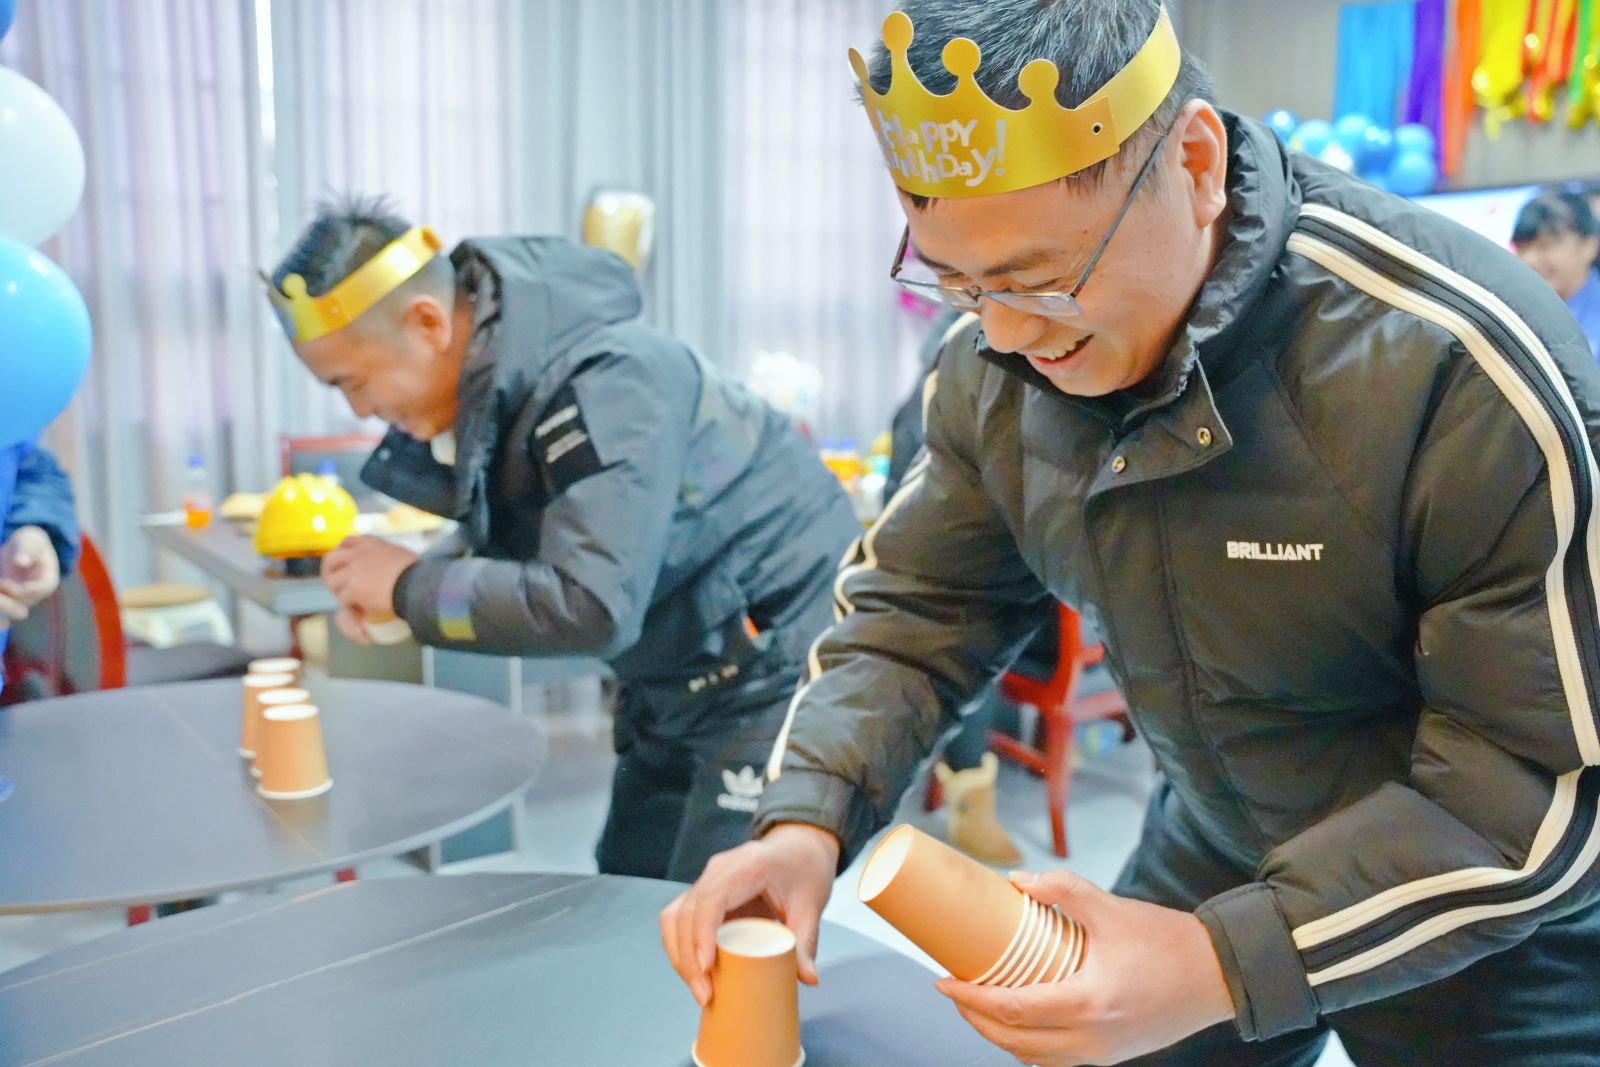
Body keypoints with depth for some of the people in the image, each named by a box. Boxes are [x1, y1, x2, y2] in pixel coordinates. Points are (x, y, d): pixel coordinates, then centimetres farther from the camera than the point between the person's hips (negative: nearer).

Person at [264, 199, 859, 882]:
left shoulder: (605, 382, -28)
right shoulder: (473, 387, -1)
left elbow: (589, 608, -34)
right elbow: (513, 552, 10)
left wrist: (410, 587, -22)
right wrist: (380, 590, -9)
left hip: (778, 664, -9)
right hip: (675, 682, 9)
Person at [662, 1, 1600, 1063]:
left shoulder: (1468, 373, -30)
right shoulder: (996, 370, -13)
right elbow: (914, 613, -5)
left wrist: (1225, 966, -32)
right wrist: (806, 823, -22)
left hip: (1495, 919, -4)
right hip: (1213, 855, 4)